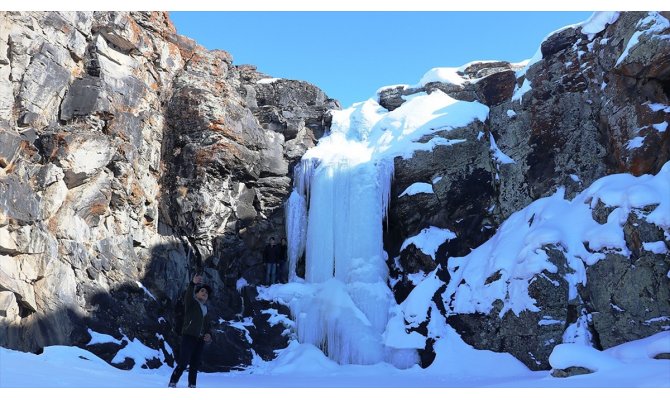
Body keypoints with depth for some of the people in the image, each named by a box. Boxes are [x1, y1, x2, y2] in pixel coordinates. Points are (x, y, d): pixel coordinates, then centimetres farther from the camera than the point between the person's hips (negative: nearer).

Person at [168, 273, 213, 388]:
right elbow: (188, 295, -21)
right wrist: (193, 283, -40)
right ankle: (172, 384, -2)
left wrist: (208, 336, 1)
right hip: (189, 336, -6)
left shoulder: (205, 311, 23)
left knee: (195, 365, 8)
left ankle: (192, 386, 15)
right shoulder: (191, 303, 4)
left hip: (200, 339, 6)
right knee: (183, 363, -12)